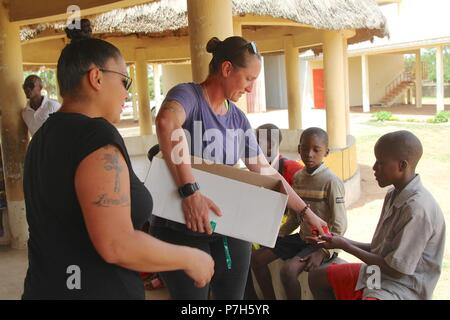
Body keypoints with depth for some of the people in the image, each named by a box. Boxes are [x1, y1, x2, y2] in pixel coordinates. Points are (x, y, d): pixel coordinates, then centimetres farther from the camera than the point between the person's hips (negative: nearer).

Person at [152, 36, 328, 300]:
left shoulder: (237, 117, 8)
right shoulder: (188, 95, -12)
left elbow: (266, 172, 13)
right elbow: (166, 122, -37)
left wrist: (306, 211, 14)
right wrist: (190, 191, -43)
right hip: (181, 231, -6)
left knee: (232, 295, 12)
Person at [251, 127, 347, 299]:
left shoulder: (331, 181, -17)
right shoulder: (297, 177, 4)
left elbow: (339, 225, -16)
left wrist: (323, 252, -23)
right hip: (302, 237, 8)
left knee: (288, 269, -28)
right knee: (257, 258, 3)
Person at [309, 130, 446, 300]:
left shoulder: (417, 209, -26)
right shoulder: (394, 195, 2)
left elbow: (396, 269, -22)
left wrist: (346, 247, -15)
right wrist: (345, 242, -2)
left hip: (402, 288, -9)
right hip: (378, 273, 9)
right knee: (317, 278, 14)